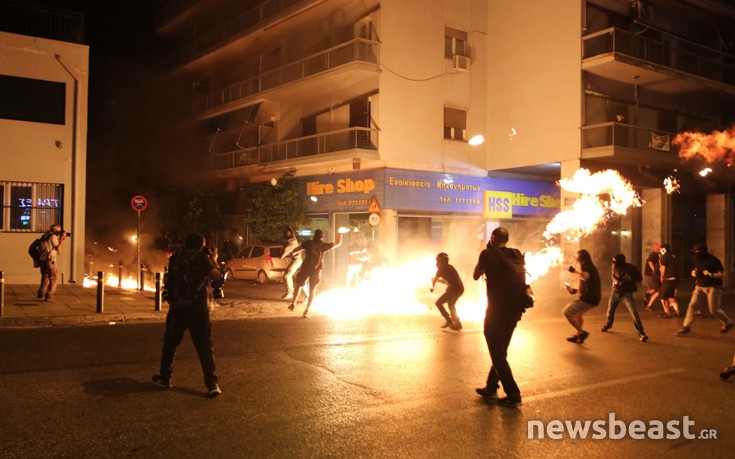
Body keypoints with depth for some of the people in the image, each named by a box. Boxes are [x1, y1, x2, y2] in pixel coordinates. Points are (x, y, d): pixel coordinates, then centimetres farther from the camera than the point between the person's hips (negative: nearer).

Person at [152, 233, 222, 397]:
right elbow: (217, 276, -10)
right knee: (205, 347, 0)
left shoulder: (175, 257, 7)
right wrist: (213, 260, 8)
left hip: (177, 308, 4)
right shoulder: (200, 257, -7)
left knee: (170, 343, 20)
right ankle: (212, 385, -4)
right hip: (198, 309, -3)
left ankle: (164, 378, 30)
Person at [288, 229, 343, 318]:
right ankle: (307, 310, 2)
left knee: (298, 285, 21)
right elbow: (338, 243, 8)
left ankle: (293, 303, 14)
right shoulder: (323, 245, -1)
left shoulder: (308, 243, -2)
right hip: (316, 270, 0)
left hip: (305, 268, 0)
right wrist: (340, 234, 22)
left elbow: (295, 250, -4)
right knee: (312, 291, 10)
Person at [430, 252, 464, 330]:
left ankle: (449, 320, 0)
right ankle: (457, 323, 28)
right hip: (460, 288, 9)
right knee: (450, 304, 26)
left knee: (438, 303, -1)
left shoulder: (442, 268, -3)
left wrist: (432, 287, 21)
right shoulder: (449, 267, 21)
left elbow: (434, 279, 4)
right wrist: (438, 279, 32)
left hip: (454, 289, -9)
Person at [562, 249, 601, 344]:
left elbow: (585, 277, -31)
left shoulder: (585, 266, -9)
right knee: (577, 313, 30)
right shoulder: (591, 267, 22)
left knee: (566, 312, -11)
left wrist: (574, 272, -16)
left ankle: (581, 332, -9)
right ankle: (578, 335, 34)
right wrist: (575, 290, 29)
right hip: (594, 298, 11)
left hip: (587, 298, -11)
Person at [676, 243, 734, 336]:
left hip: (712, 287, -6)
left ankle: (728, 323, 27)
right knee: (692, 305, -6)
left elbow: (723, 274, -13)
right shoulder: (697, 260, 4)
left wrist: (711, 274, -28)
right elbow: (695, 270, 20)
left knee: (714, 310, 1)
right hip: (700, 286, 6)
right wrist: (693, 273, -4)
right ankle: (685, 326, -4)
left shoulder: (713, 260, -15)